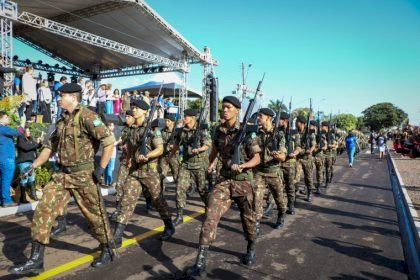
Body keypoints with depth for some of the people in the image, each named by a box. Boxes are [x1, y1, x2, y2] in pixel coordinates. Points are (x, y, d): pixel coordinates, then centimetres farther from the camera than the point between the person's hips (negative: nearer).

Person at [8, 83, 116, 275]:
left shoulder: (87, 117, -14)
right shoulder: (62, 120, 12)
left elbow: (109, 141, -20)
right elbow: (51, 145, 22)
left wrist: (100, 169, -18)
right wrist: (35, 164, 11)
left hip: (83, 175, -7)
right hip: (62, 175, 8)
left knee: (94, 214, 7)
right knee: (43, 211, 2)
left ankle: (107, 252, 27)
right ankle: (35, 260, 13)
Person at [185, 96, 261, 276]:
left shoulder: (246, 131, -10)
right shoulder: (219, 130, 3)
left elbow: (257, 158, -11)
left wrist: (242, 166, -25)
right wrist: (211, 164, 11)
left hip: (243, 180, -3)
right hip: (224, 179, 3)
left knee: (248, 217, 14)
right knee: (211, 216, -9)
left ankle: (251, 249, 43)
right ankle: (200, 263, -5)